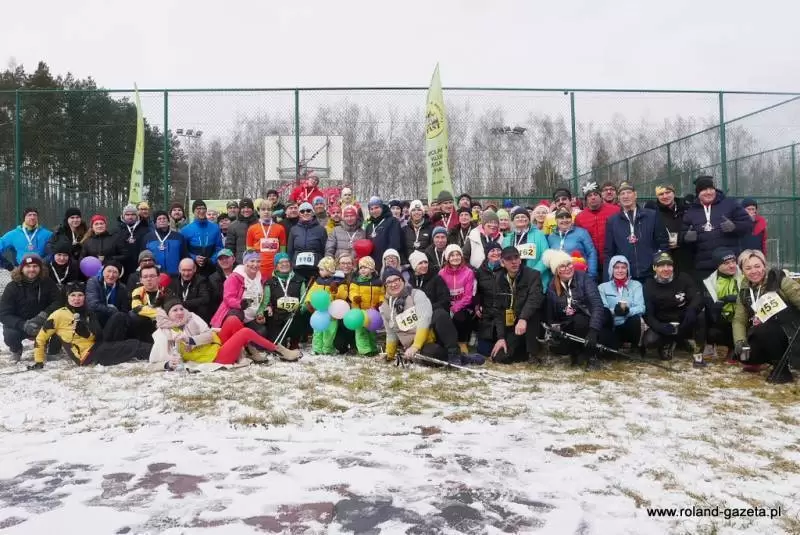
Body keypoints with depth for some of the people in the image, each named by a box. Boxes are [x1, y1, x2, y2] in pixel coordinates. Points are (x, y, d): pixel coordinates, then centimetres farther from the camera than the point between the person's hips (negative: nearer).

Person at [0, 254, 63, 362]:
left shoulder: (47, 283, -8)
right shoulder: (12, 287, -12)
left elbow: (59, 300, -13)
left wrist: (44, 314, -31)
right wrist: (23, 325, -33)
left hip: (42, 324, 1)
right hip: (19, 325, -1)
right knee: (10, 335, -33)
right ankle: (16, 350, 6)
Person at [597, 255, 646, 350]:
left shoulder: (636, 285, 7)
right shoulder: (603, 287, 7)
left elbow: (641, 307, -9)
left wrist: (628, 311, -32)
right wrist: (614, 311, -32)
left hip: (629, 327, 1)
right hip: (612, 329, -1)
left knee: (635, 318, -33)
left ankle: (635, 348, -5)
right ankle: (615, 348, -5)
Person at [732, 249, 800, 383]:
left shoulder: (779, 279, -8)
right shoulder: (745, 292, 6)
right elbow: (739, 320, 4)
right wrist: (740, 341, -16)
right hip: (765, 337, 5)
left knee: (762, 331, -34)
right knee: (743, 355, -20)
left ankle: (782, 367, -13)